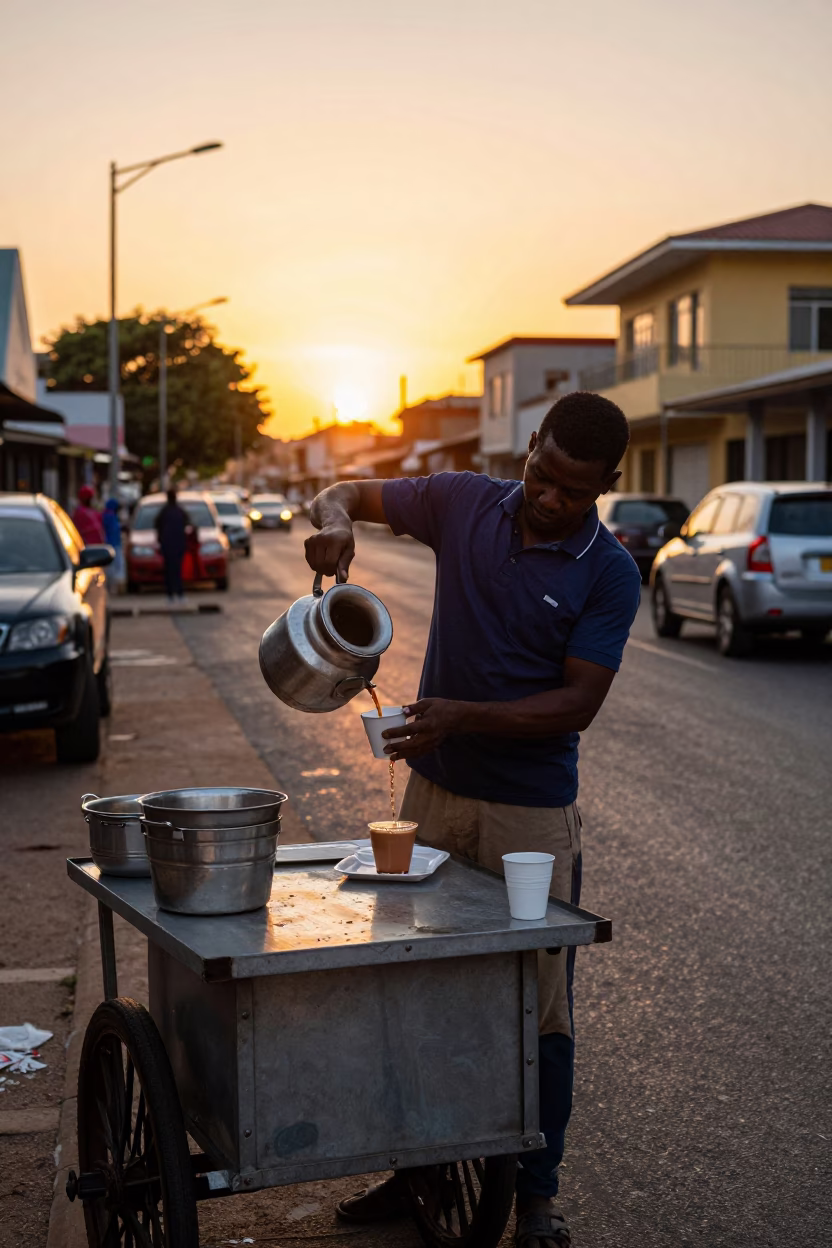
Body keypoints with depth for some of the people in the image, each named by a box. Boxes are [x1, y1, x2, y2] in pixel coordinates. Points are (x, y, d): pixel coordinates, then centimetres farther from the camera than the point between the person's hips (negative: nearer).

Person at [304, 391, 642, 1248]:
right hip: (435, 791, 3)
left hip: (533, 812, -3)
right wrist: (333, 524, -16)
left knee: (538, 1004, 4)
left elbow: (575, 703, -15)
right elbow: (345, 496, 8)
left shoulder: (609, 575, -10)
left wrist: (461, 715, -27)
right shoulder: (463, 504, -2)